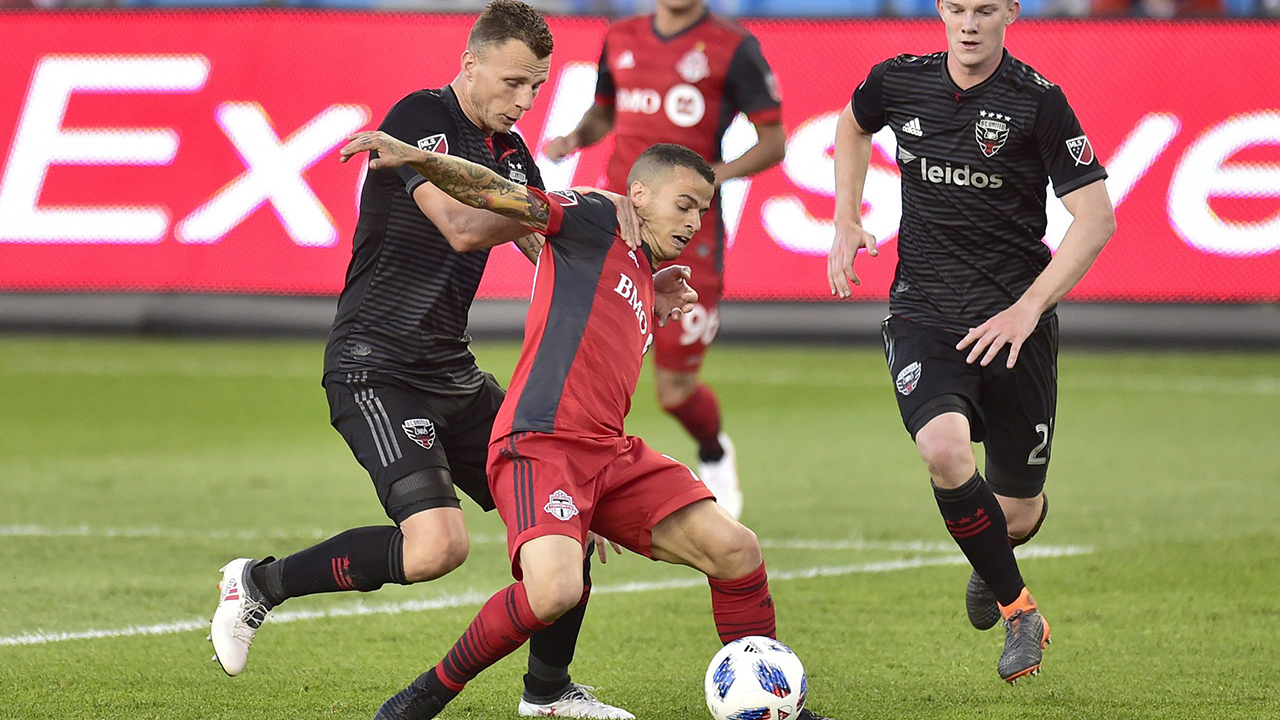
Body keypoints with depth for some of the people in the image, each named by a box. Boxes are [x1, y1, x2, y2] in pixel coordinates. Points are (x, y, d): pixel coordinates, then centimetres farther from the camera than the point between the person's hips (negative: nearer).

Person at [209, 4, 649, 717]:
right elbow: (463, 226, -27)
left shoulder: (511, 150, 13)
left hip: (453, 372, 9)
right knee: (437, 544, -25)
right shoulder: (420, 118, -13)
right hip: (376, 369, -9)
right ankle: (263, 583, -5)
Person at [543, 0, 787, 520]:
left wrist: (711, 175, -18)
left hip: (689, 233, -3)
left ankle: (714, 456, 34)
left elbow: (773, 142, -2)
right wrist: (576, 137, 6)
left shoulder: (731, 48, -3)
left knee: (675, 390, 1)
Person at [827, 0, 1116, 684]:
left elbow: (1095, 218, -11)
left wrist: (1028, 307, -20)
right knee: (944, 451, -28)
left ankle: (991, 562, 46)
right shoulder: (899, 81, 0)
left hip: (1015, 320, -1)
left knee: (1017, 513, 6)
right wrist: (846, 223, 14)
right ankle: (1020, 612, -7)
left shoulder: (1037, 101, -11)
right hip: (923, 313, 1)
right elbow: (852, 125, 25)